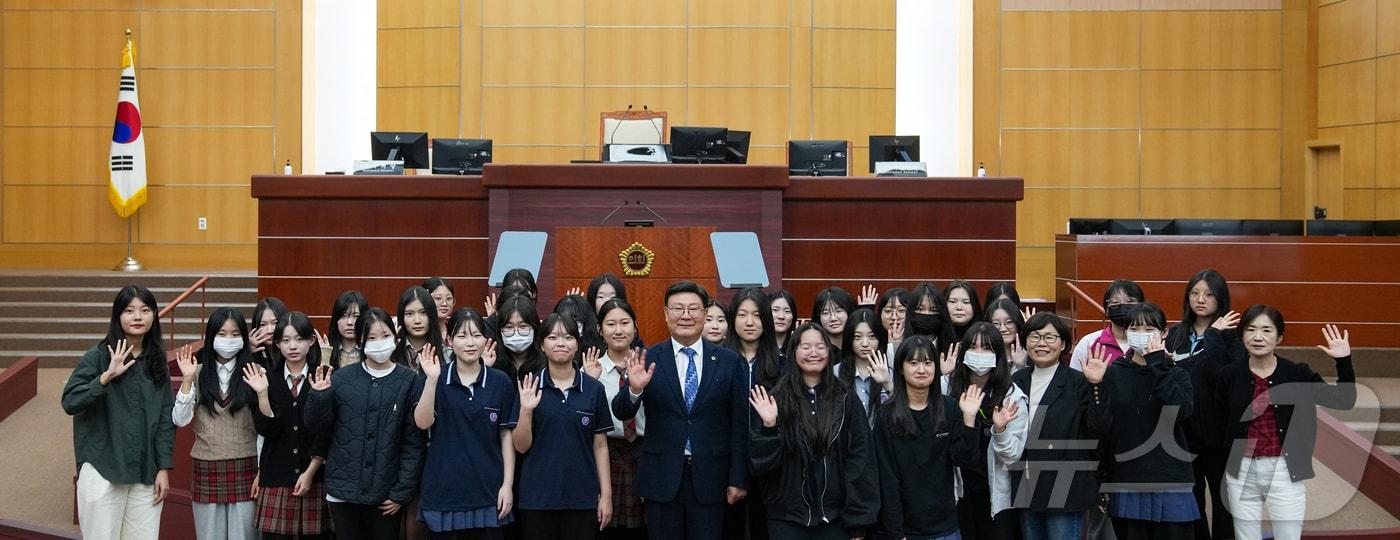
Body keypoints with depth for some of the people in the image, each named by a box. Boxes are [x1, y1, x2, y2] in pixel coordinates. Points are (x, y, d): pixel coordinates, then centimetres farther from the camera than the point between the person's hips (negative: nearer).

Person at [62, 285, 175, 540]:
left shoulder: (157, 361, 8)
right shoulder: (98, 356, -4)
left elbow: (166, 416, 8)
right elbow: (69, 402, -14)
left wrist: (164, 467, 2)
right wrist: (107, 377, -26)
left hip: (146, 473, 3)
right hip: (102, 471, -3)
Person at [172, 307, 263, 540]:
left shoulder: (253, 373, 0)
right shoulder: (199, 373, 4)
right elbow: (180, 420, -3)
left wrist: (262, 393, -20)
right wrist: (187, 379, -11)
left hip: (244, 468, -1)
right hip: (207, 468, 2)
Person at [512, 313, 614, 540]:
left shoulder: (594, 389, 2)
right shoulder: (529, 387, 0)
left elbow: (600, 446, 5)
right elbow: (521, 446, -1)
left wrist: (606, 494, 1)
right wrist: (526, 411, -16)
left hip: (582, 498, 1)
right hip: (537, 498, 0)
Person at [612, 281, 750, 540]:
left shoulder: (729, 361, 2)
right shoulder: (648, 360, 0)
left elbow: (739, 424, 3)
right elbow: (621, 412, -4)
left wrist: (738, 479, 1)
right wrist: (634, 389, -25)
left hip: (709, 477, 0)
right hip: (662, 477, 0)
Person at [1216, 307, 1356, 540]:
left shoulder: (1297, 373, -3)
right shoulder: (1230, 375, -2)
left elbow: (1344, 401, -8)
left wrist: (1343, 362, -17)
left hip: (1285, 471, -1)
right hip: (1242, 472, 1)